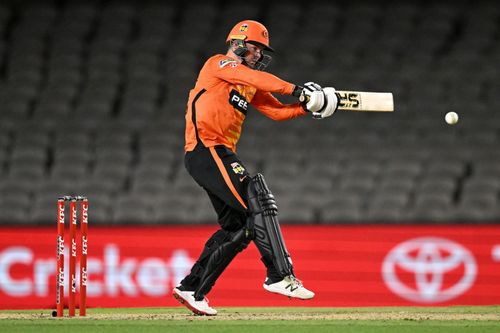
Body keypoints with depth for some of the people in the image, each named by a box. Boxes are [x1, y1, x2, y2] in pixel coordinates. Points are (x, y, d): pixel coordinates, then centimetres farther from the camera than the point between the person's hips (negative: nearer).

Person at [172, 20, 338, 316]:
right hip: (206, 150, -10)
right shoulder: (218, 64, -2)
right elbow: (253, 76, -18)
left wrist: (308, 106, -4)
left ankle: (192, 289, 16)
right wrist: (295, 89, -24)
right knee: (258, 201, -20)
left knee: (238, 227, 10)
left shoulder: (250, 88, 22)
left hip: (222, 156, 10)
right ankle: (279, 276, -25)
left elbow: (278, 111, 13)